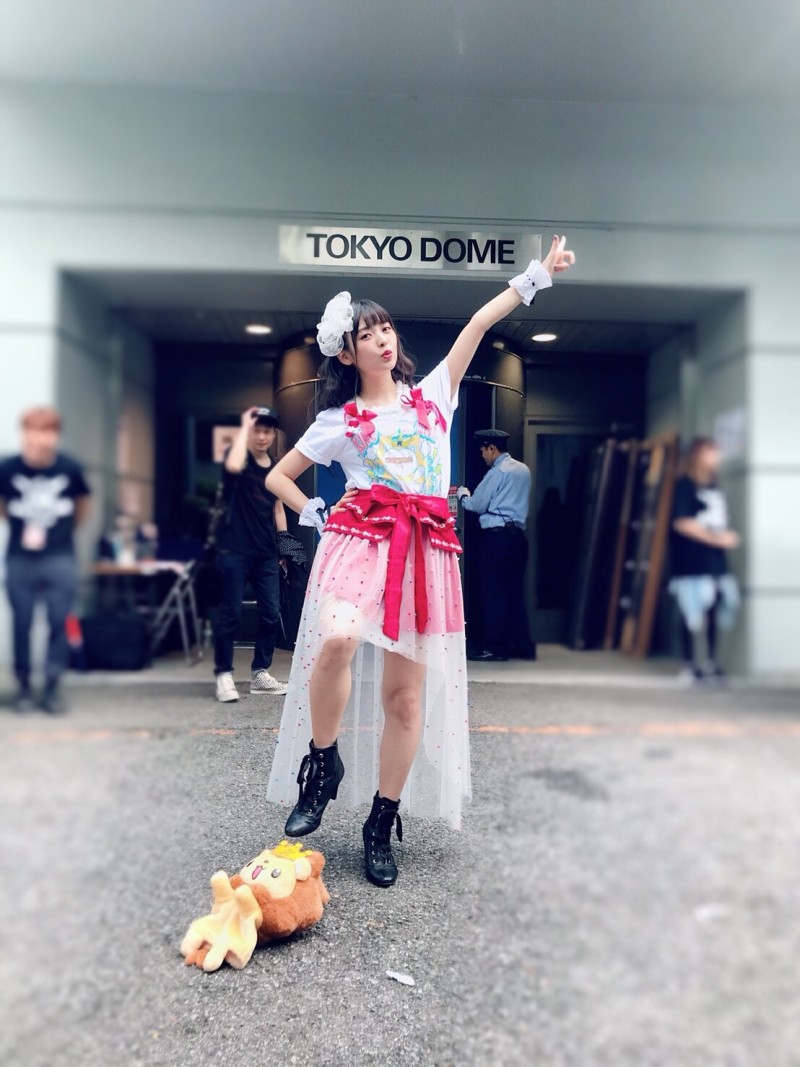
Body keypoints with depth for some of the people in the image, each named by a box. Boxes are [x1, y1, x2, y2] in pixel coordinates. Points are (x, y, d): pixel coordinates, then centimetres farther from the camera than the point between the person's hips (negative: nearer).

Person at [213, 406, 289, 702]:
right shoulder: (239, 458, -3)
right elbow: (233, 466, -29)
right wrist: (244, 426, -17)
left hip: (266, 553, 6)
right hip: (234, 550, -5)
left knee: (272, 614, 4)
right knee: (230, 614, -4)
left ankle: (260, 674, 15)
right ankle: (224, 676, 7)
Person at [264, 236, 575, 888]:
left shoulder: (431, 394, 17)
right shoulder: (338, 421, 13)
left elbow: (478, 325, 14)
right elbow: (277, 477, 20)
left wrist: (538, 275, 10)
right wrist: (317, 514, 6)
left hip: (425, 549, 2)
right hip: (361, 539, -1)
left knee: (406, 692, 0)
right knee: (337, 640, -31)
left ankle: (383, 823, 15)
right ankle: (323, 761, -4)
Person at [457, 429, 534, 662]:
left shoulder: (497, 472, -9)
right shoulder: (523, 470, 15)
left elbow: (476, 505, -6)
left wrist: (462, 493, 13)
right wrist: (469, 495, 24)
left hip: (497, 536, -8)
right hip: (517, 534, 8)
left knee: (493, 591, -4)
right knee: (515, 591, 10)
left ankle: (494, 646, -2)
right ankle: (521, 645, 13)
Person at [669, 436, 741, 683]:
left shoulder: (715, 487, 17)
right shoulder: (684, 486, -6)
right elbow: (682, 523, -15)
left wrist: (727, 536, 4)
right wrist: (716, 538, -14)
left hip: (716, 560, 8)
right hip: (692, 562, -7)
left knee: (716, 611, 8)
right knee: (692, 613, -6)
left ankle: (711, 661, 19)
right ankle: (690, 665, 4)